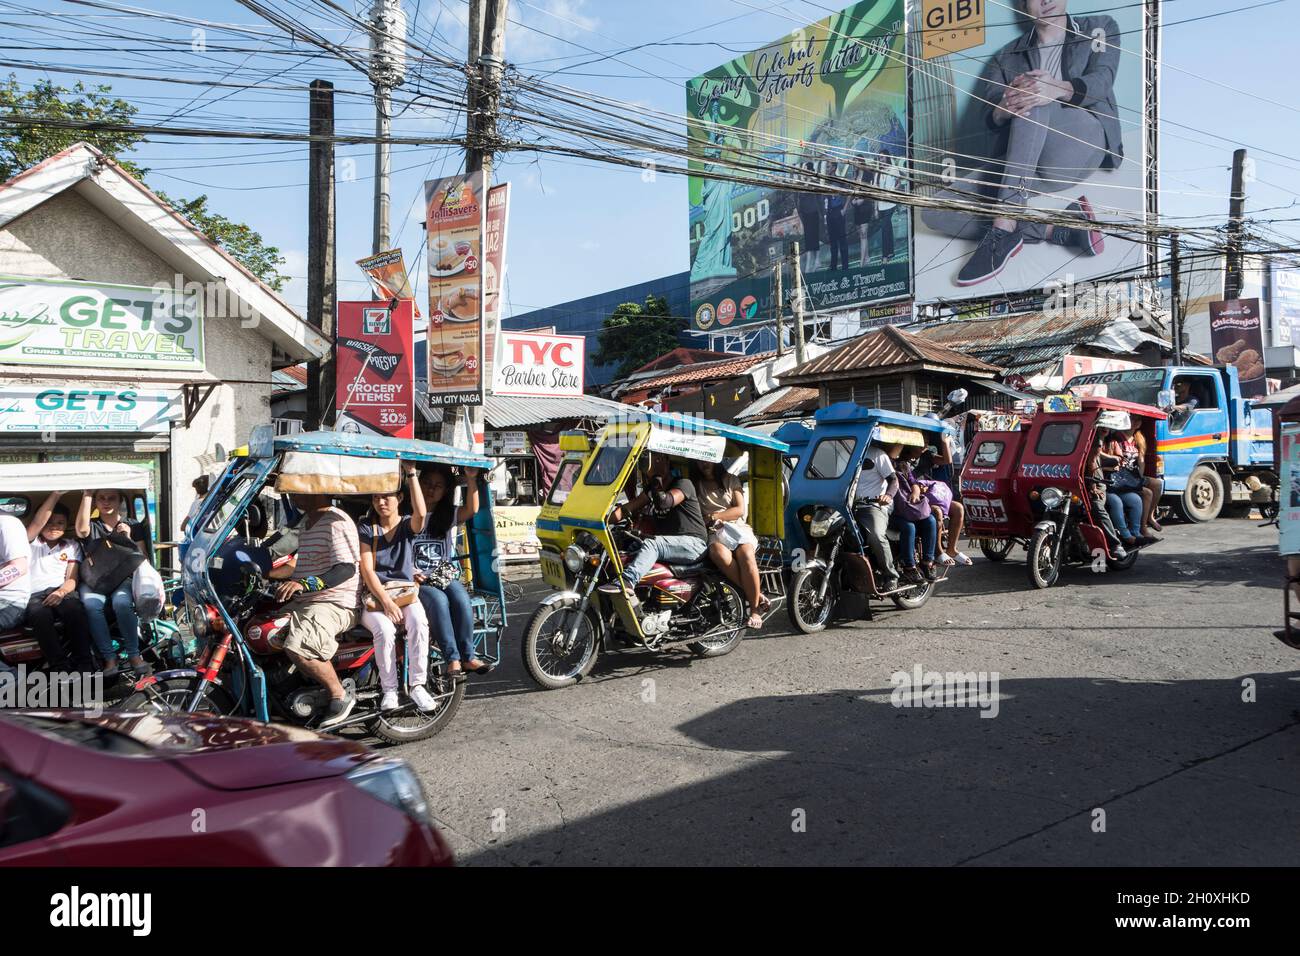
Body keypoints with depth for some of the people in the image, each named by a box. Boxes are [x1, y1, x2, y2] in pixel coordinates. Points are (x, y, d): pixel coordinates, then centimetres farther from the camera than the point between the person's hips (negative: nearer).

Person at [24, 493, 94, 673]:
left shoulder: (72, 546, 20)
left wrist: (61, 592, -15)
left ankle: (84, 664, -36)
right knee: (40, 614, -38)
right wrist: (55, 493, -12)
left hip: (61, 592, 1)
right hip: (33, 596, -1)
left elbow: (72, 579, 9)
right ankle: (60, 667, -40)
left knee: (75, 610, -36)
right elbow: (37, 523, -9)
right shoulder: (31, 541, 15)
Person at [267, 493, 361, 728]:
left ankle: (340, 696, -14)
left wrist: (304, 584, -33)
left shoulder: (337, 522, -13)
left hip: (335, 604, -11)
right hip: (302, 603, 11)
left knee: (297, 647, -32)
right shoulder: (308, 521, 20)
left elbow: (347, 569, -24)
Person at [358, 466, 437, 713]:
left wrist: (411, 473, -18)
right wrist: (386, 602, -19)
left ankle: (417, 686, -25)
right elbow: (367, 570, -5)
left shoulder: (408, 525, 8)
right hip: (375, 596, -1)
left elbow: (420, 514, -19)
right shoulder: (366, 529, 6)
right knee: (384, 629, -33)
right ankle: (389, 690, -20)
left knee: (419, 622, -32)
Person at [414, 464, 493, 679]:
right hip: (418, 579, -2)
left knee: (461, 598, -29)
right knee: (438, 600, -33)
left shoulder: (449, 515, 13)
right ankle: (452, 659, -33)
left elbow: (472, 509, -9)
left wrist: (471, 479, -19)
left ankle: (467, 656, -25)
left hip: (446, 576, 3)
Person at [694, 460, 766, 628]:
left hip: (736, 527, 0)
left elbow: (740, 510, 8)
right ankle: (758, 596, -34)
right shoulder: (695, 484, 21)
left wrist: (713, 516, -2)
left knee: (746, 554, -35)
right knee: (719, 553, -38)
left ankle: (755, 610, -31)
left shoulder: (731, 480, 19)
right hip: (712, 533, 0)